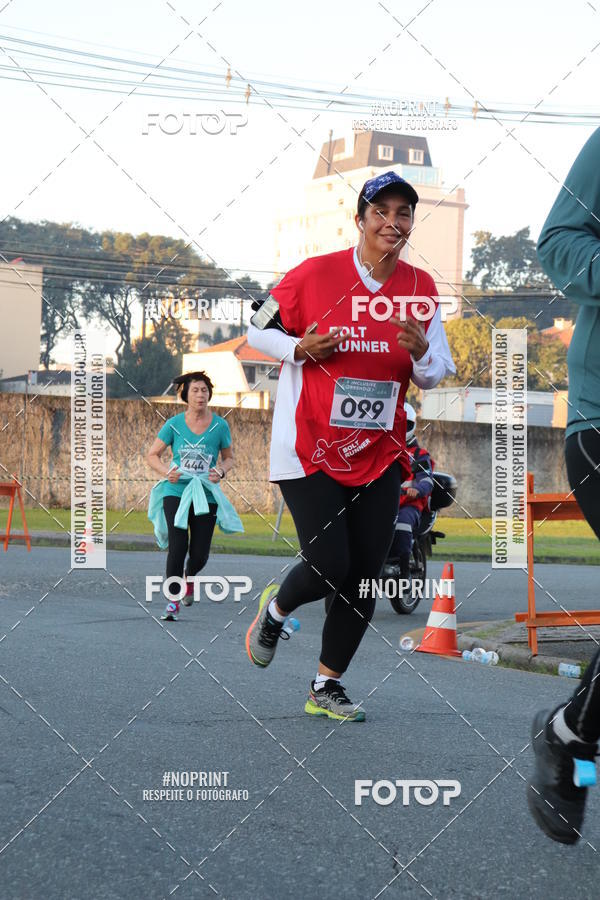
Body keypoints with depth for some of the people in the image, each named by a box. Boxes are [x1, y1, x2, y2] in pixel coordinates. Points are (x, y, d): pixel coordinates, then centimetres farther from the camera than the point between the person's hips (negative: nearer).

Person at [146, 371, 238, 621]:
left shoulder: (220, 426, 1)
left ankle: (189, 577, 36)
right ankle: (173, 601, -4)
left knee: (199, 553, -1)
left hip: (206, 495, 1)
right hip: (176, 491, -1)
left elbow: (229, 458, 14)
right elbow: (152, 455, 6)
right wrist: (167, 472, -13)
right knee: (178, 546, -15)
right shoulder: (174, 424, -2)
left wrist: (221, 471, -8)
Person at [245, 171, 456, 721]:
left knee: (364, 577, 2)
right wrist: (300, 348, -16)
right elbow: (256, 329, 2)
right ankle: (275, 610, 23)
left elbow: (436, 374, 9)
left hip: (379, 453, 4)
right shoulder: (316, 273, -9)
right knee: (329, 567, -12)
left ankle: (327, 687, 19)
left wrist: (421, 355, -14)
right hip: (310, 449, -4)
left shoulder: (421, 288, 2)